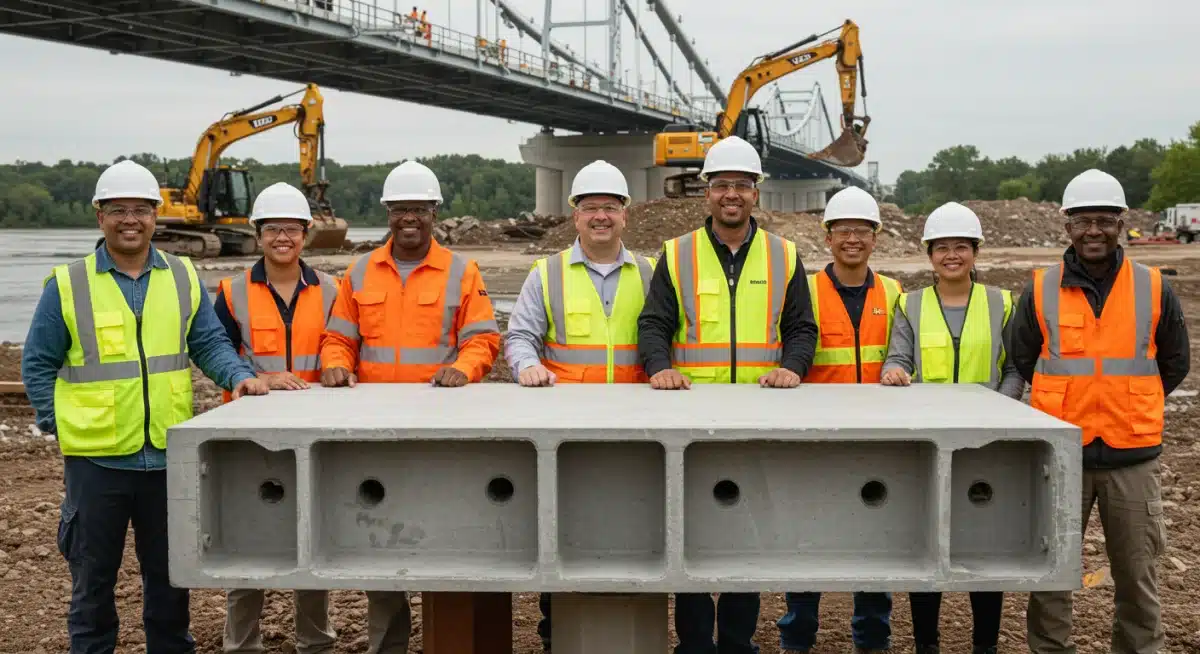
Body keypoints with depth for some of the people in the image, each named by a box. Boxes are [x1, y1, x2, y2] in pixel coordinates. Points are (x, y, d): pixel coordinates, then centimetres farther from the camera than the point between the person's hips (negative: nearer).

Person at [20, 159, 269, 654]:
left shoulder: (183, 279, 7)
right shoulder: (68, 284, -1)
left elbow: (209, 343, 7)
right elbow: (37, 363, 3)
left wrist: (237, 375, -12)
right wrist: (56, 423, -4)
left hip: (170, 454, 3)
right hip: (95, 458, -2)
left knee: (170, 574, 15)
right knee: (93, 576, 10)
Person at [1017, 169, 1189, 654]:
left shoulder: (1154, 289, 0)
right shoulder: (1041, 291, -1)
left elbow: (1175, 364, 11)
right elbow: (1023, 360, 11)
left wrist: (1128, 406, 11)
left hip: (1133, 455, 0)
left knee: (1136, 572, 10)